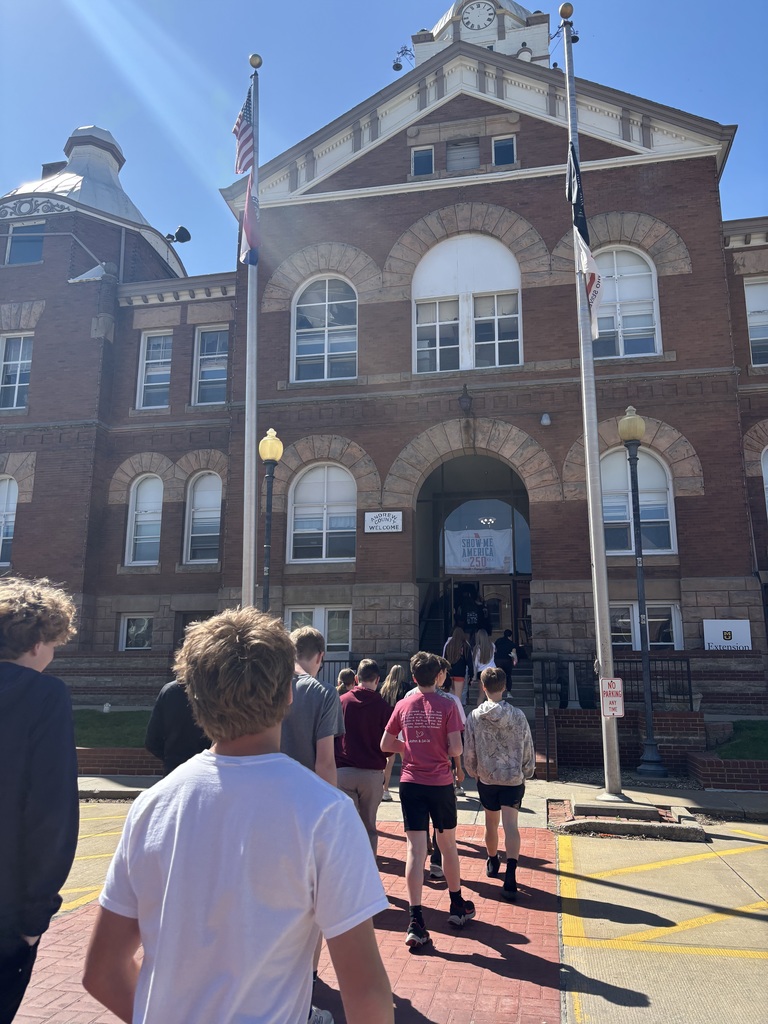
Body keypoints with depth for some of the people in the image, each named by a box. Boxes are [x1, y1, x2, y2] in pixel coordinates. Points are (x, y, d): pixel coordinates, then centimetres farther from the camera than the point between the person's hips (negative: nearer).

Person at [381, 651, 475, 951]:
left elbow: (385, 745, 4)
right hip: (440, 783, -1)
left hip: (411, 783, 1)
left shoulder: (403, 705, 0)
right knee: (448, 844, 17)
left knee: (415, 849, 0)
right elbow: (455, 749, -12)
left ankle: (415, 923, -5)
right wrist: (442, 751, 10)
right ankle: (457, 906, 34)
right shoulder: (447, 706, -7)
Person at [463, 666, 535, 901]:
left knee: (491, 823, 19)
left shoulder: (474, 717, -8)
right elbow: (528, 750, -2)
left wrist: (473, 772, 16)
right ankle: (510, 876, -20)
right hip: (513, 778, -1)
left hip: (486, 778, 2)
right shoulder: (517, 715, -9)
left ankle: (493, 863, 41)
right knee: (510, 825, -6)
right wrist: (526, 773, 14)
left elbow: (468, 752, -2)